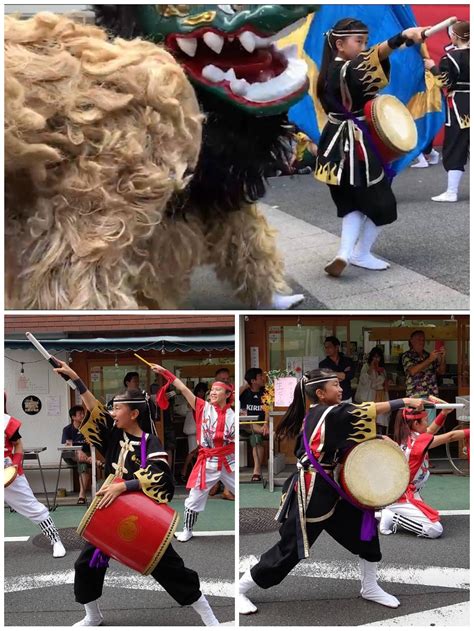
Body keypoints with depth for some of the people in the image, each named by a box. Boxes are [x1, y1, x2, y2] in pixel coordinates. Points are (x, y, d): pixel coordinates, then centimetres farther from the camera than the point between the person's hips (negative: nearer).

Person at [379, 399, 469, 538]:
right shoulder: (418, 441, -20)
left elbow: (430, 431, 15)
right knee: (435, 530, -13)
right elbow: (451, 436, -16)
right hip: (402, 498, -9)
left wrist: (444, 413, 4)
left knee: (433, 519, 23)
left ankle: (392, 513, 12)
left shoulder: (406, 437, 4)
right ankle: (393, 518, -6)